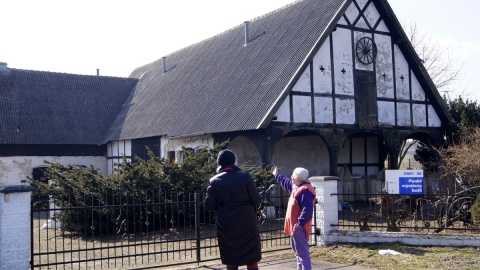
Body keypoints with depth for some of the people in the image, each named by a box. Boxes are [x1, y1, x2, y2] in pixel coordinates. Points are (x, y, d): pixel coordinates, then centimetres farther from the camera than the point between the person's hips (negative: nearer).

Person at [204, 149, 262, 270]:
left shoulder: (215, 180, -1)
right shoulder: (245, 176, -8)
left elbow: (209, 205, -3)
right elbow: (256, 200, -8)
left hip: (226, 226, 2)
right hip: (246, 223, -2)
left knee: (230, 259, 11)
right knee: (251, 257, 9)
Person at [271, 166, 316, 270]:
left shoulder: (305, 191, -22)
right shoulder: (296, 186, 10)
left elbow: (307, 210, -28)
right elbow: (286, 182, 34)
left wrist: (300, 223, -30)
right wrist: (276, 175, 43)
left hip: (299, 225, -11)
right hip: (294, 224, 11)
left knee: (302, 250, -8)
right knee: (297, 248, 20)